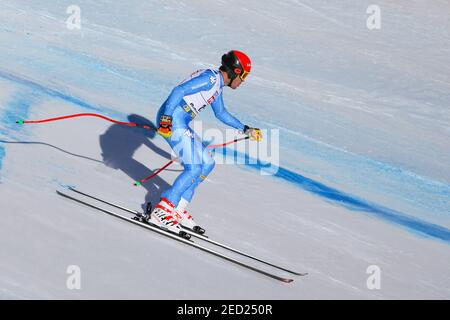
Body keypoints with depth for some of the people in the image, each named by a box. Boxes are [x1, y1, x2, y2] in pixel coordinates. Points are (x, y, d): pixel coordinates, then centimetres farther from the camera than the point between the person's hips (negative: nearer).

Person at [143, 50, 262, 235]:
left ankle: (177, 210, 10)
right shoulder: (210, 78, -11)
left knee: (207, 163, 11)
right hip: (171, 121, -10)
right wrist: (166, 117, -28)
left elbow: (221, 113, 34)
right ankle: (161, 211, -11)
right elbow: (179, 90, -21)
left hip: (181, 125, 10)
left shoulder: (217, 85, 20)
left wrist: (246, 130, 37)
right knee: (193, 169, -13)